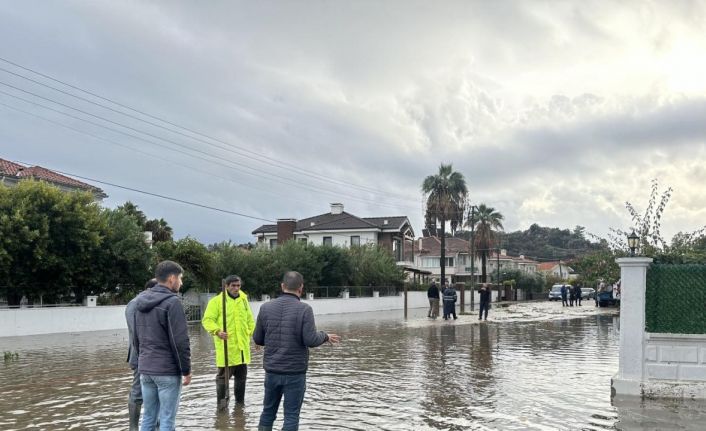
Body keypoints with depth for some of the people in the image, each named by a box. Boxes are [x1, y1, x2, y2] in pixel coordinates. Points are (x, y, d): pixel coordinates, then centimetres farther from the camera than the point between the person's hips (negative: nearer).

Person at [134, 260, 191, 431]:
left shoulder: (141, 301, 11)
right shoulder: (172, 302, -14)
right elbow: (180, 341, -16)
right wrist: (186, 369, -8)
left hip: (145, 369, 7)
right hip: (167, 371, -7)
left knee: (148, 417, 14)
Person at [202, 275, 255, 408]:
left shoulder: (243, 300, 13)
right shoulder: (216, 301, -5)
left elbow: (249, 319, 22)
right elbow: (207, 320, -9)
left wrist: (254, 334, 13)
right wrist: (217, 331, -25)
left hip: (242, 347, 6)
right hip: (225, 347, -5)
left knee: (242, 375, 13)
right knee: (223, 375, -2)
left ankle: (240, 402, 26)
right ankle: (221, 402, 12)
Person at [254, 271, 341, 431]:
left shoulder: (266, 308, -1)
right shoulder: (304, 309, -12)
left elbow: (257, 339, 5)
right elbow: (311, 340, -17)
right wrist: (325, 336, 2)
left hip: (272, 370, 4)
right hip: (295, 372, -3)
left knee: (268, 411, 17)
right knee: (291, 416, 5)